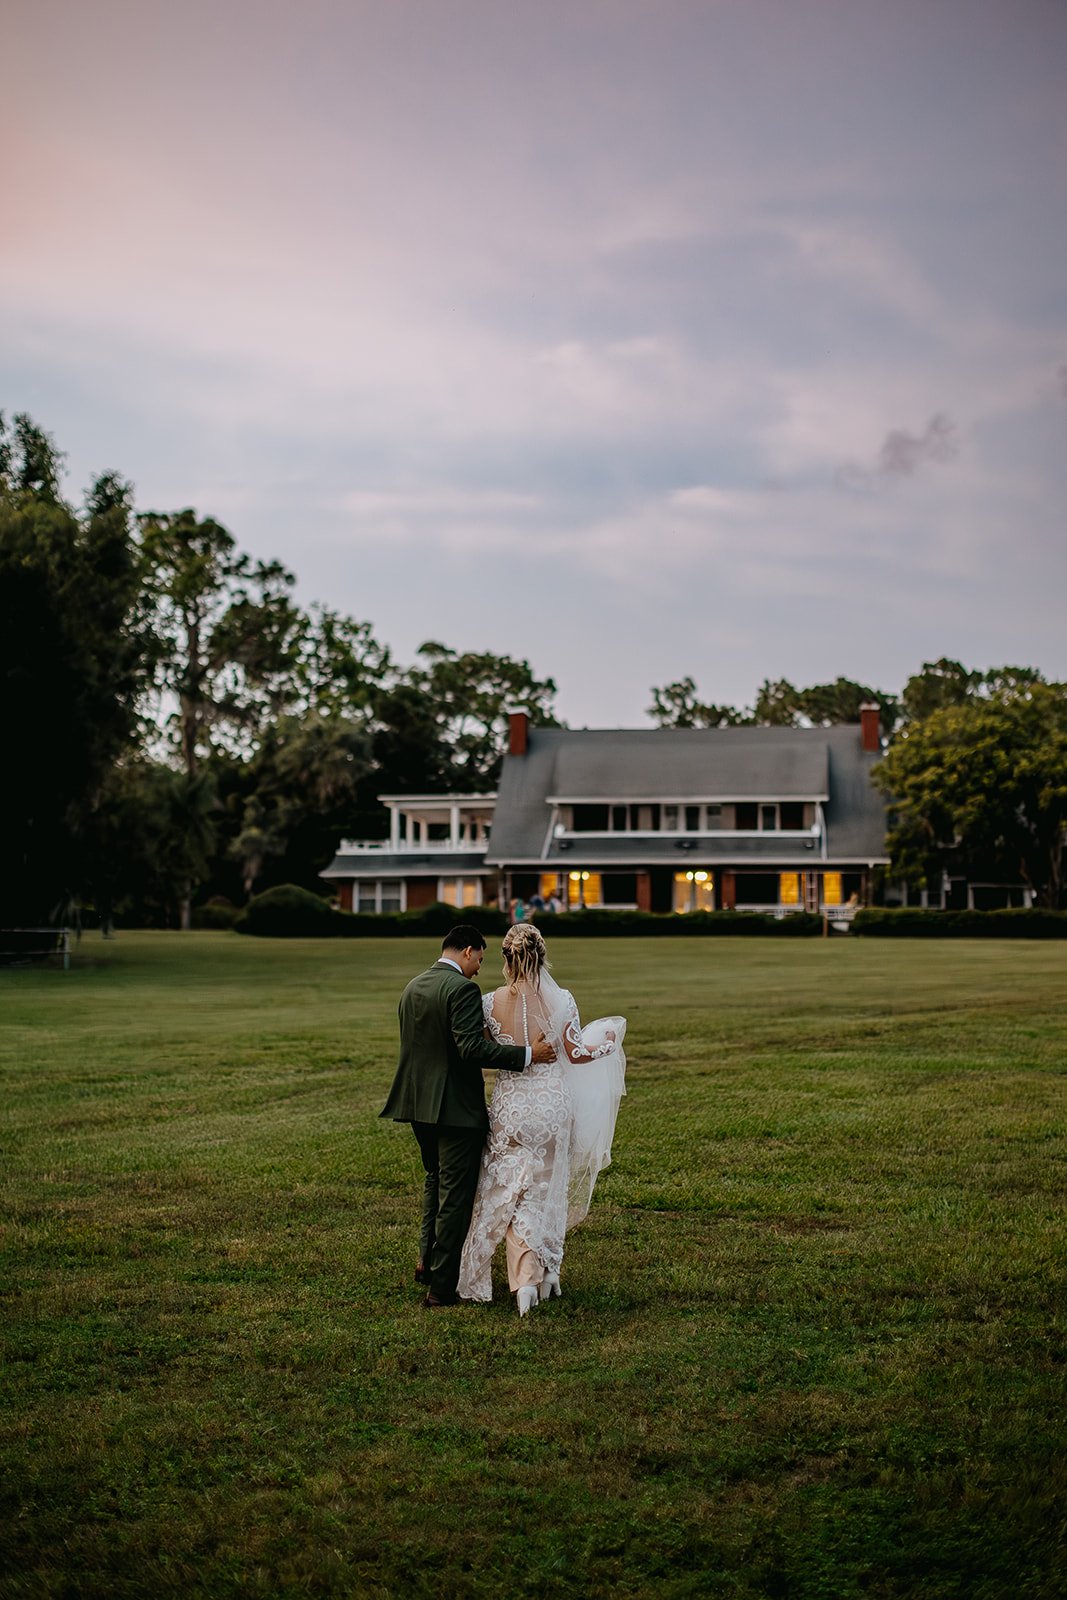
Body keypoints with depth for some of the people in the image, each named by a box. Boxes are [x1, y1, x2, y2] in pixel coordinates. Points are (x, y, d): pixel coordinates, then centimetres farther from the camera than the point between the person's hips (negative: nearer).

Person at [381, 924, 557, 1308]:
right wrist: (526, 1054, -20)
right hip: (455, 1107, -8)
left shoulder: (412, 987, 10)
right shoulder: (462, 988, -16)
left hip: (418, 1104, 8)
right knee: (456, 1194, 1)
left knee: (436, 1179, 27)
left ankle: (427, 1261, 28)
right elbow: (471, 1048, -25)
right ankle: (441, 1287, 6)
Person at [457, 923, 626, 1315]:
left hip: (510, 1103, 0)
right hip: (552, 1102, 1)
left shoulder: (490, 1003, -10)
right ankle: (545, 1273, 21)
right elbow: (577, 1054, -1)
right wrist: (609, 1041, 17)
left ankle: (526, 1278, 1)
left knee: (512, 1193, 10)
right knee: (547, 1188, 15)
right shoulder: (560, 1001, -10)